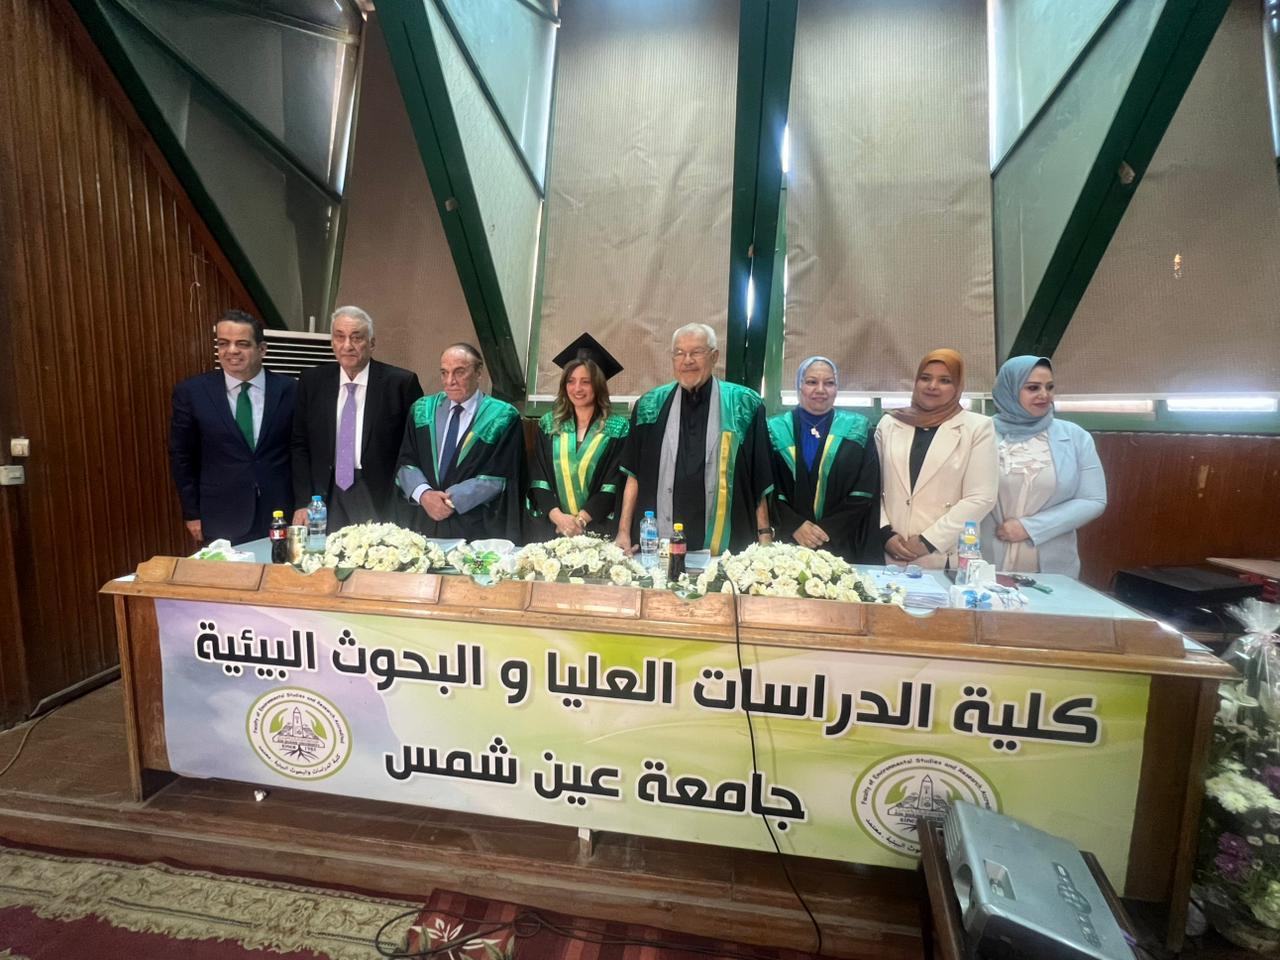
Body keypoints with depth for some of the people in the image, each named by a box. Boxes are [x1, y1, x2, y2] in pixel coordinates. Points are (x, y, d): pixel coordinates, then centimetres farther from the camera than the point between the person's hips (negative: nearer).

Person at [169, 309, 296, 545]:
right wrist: (192, 514, 4)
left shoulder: (289, 390, -2)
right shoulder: (191, 392, -2)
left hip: (281, 516, 1)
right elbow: (182, 457, 4)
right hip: (222, 520, 0)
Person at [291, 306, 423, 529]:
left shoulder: (401, 383, -6)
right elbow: (300, 446, 10)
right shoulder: (312, 381, 6)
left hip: (380, 502, -3)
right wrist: (302, 503, 2)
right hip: (325, 498, 3)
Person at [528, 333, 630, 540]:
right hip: (550, 526, 2)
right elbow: (537, 477, 1)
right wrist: (557, 516, -12)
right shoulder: (548, 424, 7)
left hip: (599, 527, -2)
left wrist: (581, 518, -14)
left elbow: (616, 482, -7)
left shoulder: (617, 428, -1)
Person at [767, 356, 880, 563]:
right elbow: (768, 488, 1)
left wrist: (828, 528, -11)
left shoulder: (857, 430, 3)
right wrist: (794, 525, -12)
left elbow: (865, 492, -1)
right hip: (788, 542, 1)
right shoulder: (776, 430, 4)